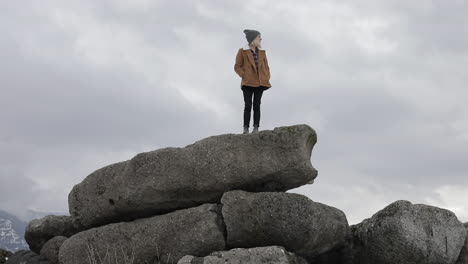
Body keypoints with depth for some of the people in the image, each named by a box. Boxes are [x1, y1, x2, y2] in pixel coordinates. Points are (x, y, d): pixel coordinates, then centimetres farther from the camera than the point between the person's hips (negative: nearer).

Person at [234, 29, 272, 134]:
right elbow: (237, 67, 1)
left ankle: (256, 128, -1)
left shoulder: (262, 52, 14)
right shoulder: (242, 51, 2)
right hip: (248, 83, -3)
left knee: (257, 105, 1)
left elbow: (266, 67, 17)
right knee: (248, 105, -7)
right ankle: (246, 128, -6)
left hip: (260, 83, 4)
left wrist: (267, 78, 2)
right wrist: (245, 76, -11)